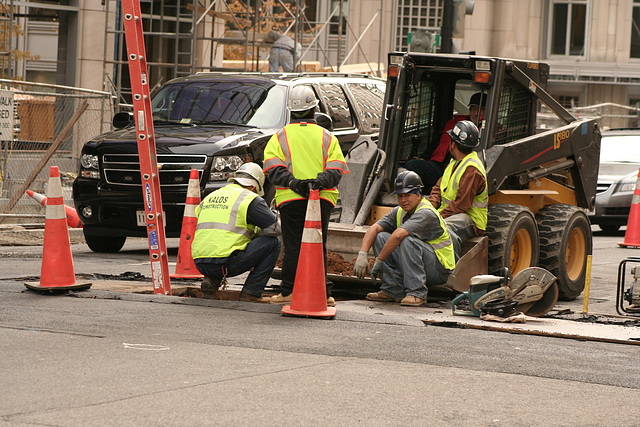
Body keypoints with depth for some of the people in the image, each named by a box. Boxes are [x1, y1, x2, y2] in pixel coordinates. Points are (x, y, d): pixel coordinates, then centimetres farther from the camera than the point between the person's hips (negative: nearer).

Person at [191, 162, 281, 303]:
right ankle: (251, 292, 2)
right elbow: (275, 228, 0)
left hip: (200, 264, 7)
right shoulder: (250, 199, 2)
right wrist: (255, 232, 24)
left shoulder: (210, 197, 21)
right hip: (225, 262, -7)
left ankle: (211, 280, 11)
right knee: (273, 242, 8)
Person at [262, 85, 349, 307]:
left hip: (291, 198, -1)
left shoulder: (279, 137, 9)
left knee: (293, 247, 1)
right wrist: (321, 181, -15)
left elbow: (274, 169, -6)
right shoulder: (327, 137, 13)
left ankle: (288, 291, -2)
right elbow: (336, 169, 0)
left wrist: (293, 183, -17)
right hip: (323, 199, 1)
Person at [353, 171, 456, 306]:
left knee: (408, 241, -33)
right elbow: (374, 228, -6)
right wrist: (362, 254, -21)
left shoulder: (426, 213, -23)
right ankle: (394, 291, -5)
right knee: (380, 237, -3)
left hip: (439, 269, -8)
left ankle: (417, 294, -28)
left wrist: (379, 261, -30)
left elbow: (398, 235, -35)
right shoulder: (399, 212, 3)